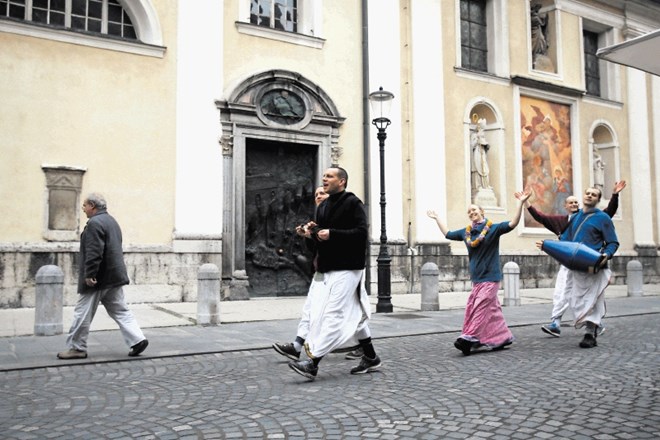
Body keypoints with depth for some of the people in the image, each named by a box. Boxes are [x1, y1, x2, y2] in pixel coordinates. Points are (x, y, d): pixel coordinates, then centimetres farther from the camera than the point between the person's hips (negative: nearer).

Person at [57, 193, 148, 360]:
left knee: (83, 313, 3)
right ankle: (138, 339, 4)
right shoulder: (112, 221, 16)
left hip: (98, 279, -9)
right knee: (119, 310, 11)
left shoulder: (94, 223, -15)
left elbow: (94, 252, -23)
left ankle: (77, 348, 12)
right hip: (115, 276, 9)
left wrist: (89, 275, -21)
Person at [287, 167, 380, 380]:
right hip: (326, 268, 8)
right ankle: (371, 358, 23)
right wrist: (313, 232, 1)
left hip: (346, 268, -8)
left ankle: (312, 364, -12)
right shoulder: (323, 206, 17)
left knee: (333, 314, -10)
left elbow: (361, 232, -17)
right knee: (354, 314, 12)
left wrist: (331, 234, -20)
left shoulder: (352, 202, -7)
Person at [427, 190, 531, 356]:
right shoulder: (466, 232, 11)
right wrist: (437, 218, 27)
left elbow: (513, 224, -17)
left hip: (490, 277, -6)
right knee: (492, 308, 8)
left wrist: (520, 203, -26)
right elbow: (447, 233, 23)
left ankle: (470, 338, -14)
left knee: (481, 306, -11)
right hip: (476, 277, 6)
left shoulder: (493, 228, -5)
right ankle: (503, 338, 16)